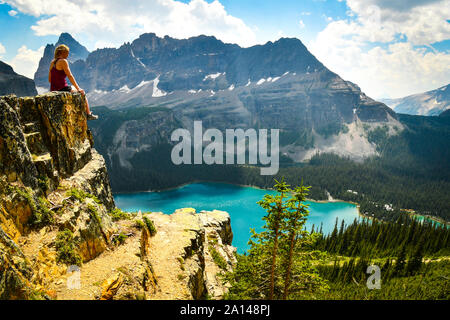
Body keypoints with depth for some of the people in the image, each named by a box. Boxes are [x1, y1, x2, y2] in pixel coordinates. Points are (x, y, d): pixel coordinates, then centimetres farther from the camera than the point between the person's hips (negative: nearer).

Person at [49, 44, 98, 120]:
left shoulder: (52, 62, 12)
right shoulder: (63, 61, -12)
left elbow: (50, 79, 13)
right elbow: (70, 76, -16)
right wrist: (78, 88, -11)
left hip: (53, 90, 8)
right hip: (63, 89, -8)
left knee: (73, 88, 35)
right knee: (82, 93, 14)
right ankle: (88, 114, 20)